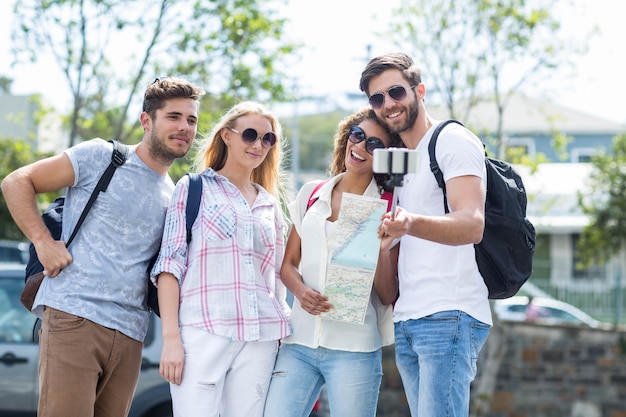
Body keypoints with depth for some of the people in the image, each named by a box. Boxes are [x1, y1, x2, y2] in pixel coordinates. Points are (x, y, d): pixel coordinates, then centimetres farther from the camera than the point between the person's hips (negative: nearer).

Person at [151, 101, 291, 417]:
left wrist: (283, 342, 11)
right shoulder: (193, 188, 7)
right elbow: (170, 262, -2)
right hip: (203, 331, -4)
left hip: (260, 339, 4)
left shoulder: (270, 205, 20)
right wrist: (171, 337, -12)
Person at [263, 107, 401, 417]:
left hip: (354, 348, -3)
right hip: (299, 342, 3)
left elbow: (388, 296, -1)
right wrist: (301, 291, -5)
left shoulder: (386, 208, 1)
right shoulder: (311, 194, 12)